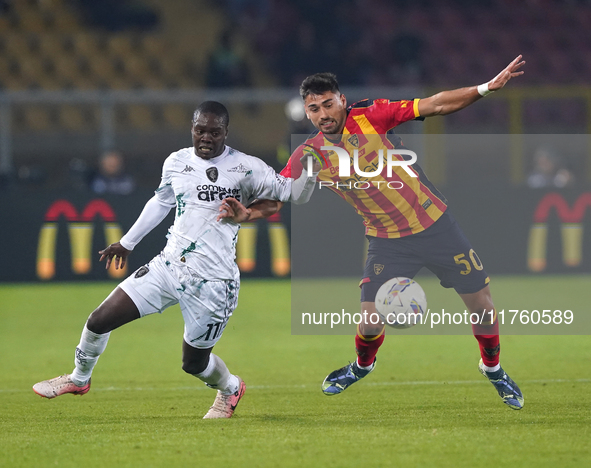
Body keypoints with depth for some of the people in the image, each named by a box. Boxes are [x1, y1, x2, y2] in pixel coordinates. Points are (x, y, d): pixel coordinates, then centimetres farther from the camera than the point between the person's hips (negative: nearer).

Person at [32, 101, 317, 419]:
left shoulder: (245, 169, -10)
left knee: (194, 362, 4)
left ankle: (230, 389, 39)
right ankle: (79, 379, 29)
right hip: (169, 265, 5)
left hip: (211, 282, -5)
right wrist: (127, 242, 31)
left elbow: (294, 194, -8)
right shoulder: (176, 162, 5)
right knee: (100, 320, 1)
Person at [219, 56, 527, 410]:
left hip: (435, 223, -1)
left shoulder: (371, 116, -15)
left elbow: (436, 105, -15)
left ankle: (493, 368, 31)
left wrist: (487, 88, -23)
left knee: (481, 301, 3)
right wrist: (248, 212, -26)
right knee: (371, 322, -6)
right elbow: (276, 199, -5)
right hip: (387, 241, 1)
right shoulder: (308, 156, -9)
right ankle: (362, 367, 30)